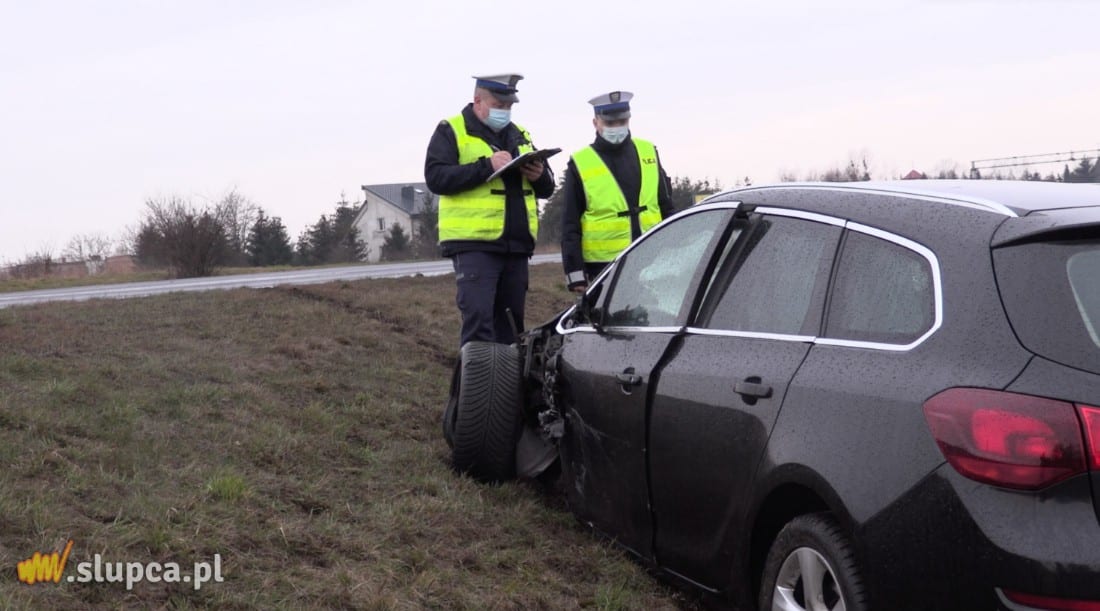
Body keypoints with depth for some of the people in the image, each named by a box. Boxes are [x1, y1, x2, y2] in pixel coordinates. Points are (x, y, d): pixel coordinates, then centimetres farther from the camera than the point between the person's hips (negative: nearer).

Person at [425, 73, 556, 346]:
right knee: (478, 318, -13)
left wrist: (540, 175, -3)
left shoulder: (519, 135, 20)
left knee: (510, 322, 8)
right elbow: (436, 178, -13)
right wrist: (486, 166, -20)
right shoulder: (451, 131, 2)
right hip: (473, 244, -6)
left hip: (516, 245, 6)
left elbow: (547, 189, 22)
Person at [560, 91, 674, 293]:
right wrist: (575, 272, -6)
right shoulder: (580, 164, -1)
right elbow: (570, 226, 0)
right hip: (604, 267, -3)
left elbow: (667, 207, 15)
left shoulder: (648, 152, 10)